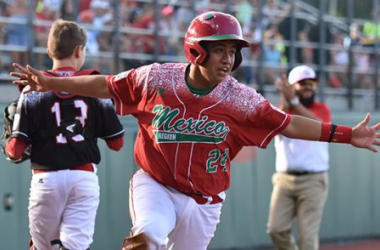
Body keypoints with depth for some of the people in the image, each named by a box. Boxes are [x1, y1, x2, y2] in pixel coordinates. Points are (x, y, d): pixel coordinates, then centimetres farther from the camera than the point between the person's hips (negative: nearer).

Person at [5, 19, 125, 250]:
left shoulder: (33, 90, -2)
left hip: (46, 178, 0)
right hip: (85, 178, 0)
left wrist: (8, 148, 15)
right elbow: (117, 142, 5)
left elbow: (16, 150, -8)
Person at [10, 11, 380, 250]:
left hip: (204, 202, 2)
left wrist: (347, 135, -10)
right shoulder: (155, 79, -10)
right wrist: (50, 84, -2)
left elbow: (288, 124, -6)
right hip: (155, 186, -2)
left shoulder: (240, 100, -10)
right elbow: (107, 85, 0)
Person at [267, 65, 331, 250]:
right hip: (284, 179, 3)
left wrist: (293, 101, -29)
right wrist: (285, 103, -27)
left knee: (308, 233, -7)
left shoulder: (321, 109, 4)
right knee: (276, 228, -2)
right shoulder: (281, 110, 10)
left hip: (313, 180, -3)